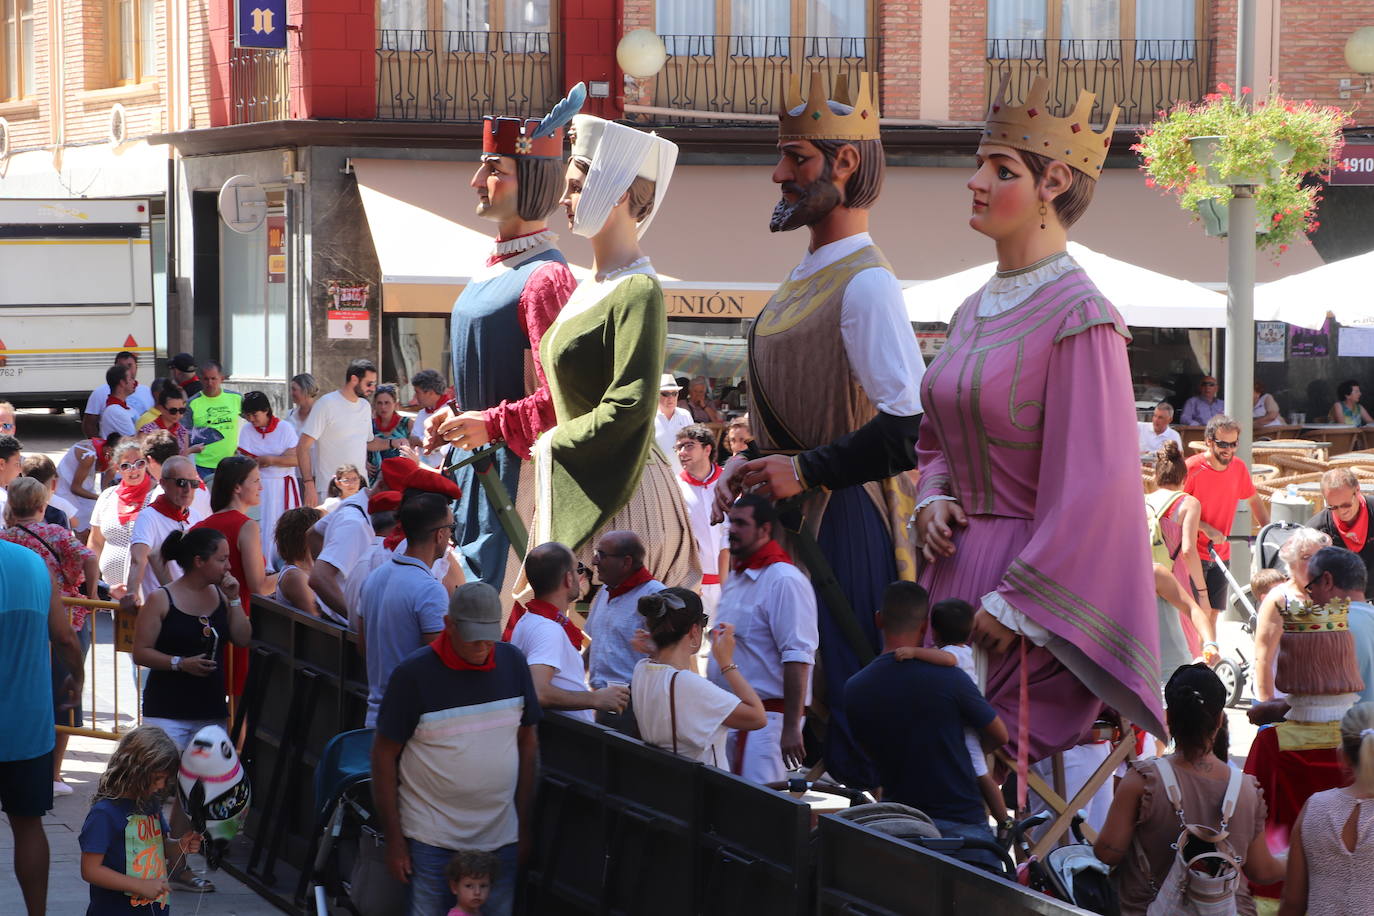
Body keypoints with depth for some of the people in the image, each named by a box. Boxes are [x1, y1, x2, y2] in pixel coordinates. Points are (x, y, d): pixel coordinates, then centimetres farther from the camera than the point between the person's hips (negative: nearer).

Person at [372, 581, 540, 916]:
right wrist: (394, 839, -6)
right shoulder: (414, 674, -10)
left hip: (500, 838, 4)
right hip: (432, 839, -3)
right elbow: (384, 755, -5)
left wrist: (524, 824, 10)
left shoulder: (512, 663, 2)